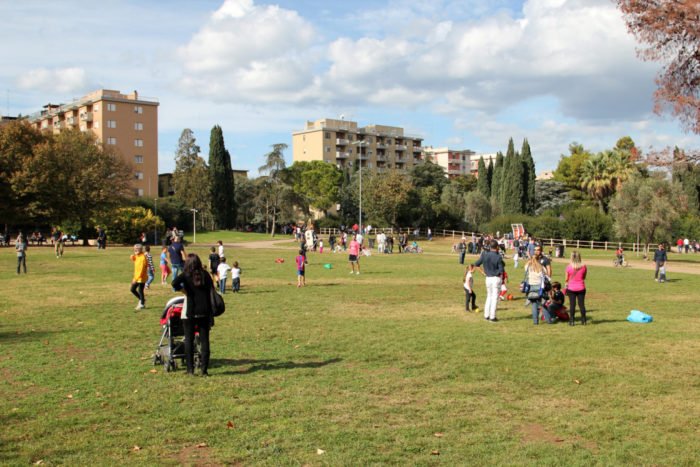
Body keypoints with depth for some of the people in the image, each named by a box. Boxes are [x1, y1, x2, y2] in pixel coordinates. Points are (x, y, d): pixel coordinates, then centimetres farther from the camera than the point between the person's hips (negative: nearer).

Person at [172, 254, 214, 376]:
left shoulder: (186, 275, -5)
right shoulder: (205, 275, 4)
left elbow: (175, 283, -27)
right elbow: (212, 294, 2)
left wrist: (182, 289, -6)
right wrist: (211, 317, 5)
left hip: (189, 313, -2)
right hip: (204, 312, 2)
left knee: (189, 340, 9)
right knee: (204, 340, 7)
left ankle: (190, 370, 9)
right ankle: (204, 370, 6)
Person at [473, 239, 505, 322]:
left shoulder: (484, 254, -3)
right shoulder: (498, 257, -16)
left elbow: (476, 264, 3)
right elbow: (501, 271, -15)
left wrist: (483, 272, 13)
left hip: (488, 278, 5)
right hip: (496, 278, -5)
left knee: (489, 296, 19)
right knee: (495, 297, 3)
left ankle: (486, 315, 19)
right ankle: (492, 317, 6)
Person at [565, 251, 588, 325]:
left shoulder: (569, 267, -13)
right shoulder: (583, 266, -7)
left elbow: (566, 279, -3)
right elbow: (584, 277, 6)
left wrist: (566, 284, 16)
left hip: (571, 288, -2)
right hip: (581, 288, 2)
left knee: (572, 305, 4)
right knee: (582, 304, 9)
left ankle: (571, 321, 5)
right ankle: (583, 321, 15)